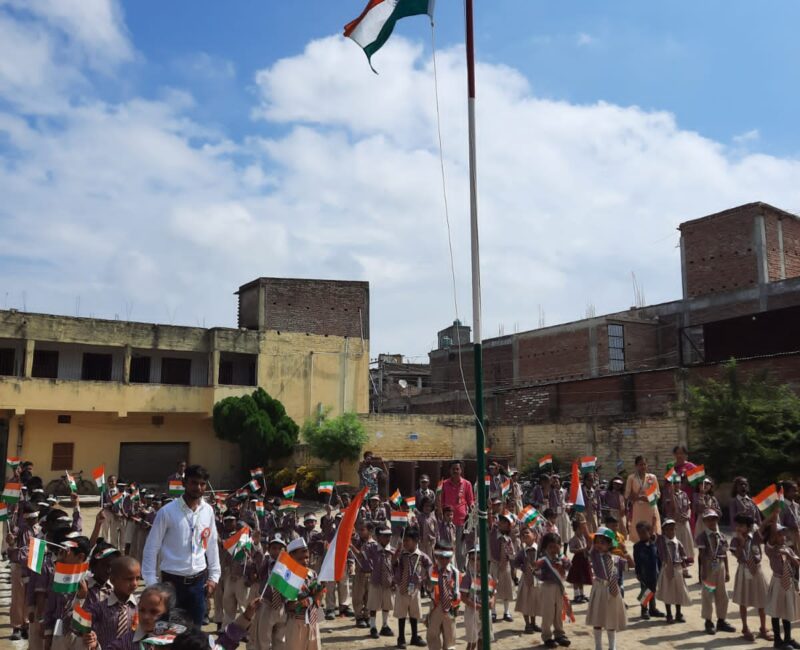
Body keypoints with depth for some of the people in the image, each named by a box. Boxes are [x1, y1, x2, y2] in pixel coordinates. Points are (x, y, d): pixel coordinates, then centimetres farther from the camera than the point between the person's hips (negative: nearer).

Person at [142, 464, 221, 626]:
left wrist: (214, 576, 7)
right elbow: (152, 548, -8)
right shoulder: (167, 512, -12)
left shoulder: (208, 511, 0)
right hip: (172, 581, -3)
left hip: (198, 581, 3)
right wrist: (151, 582, -10)